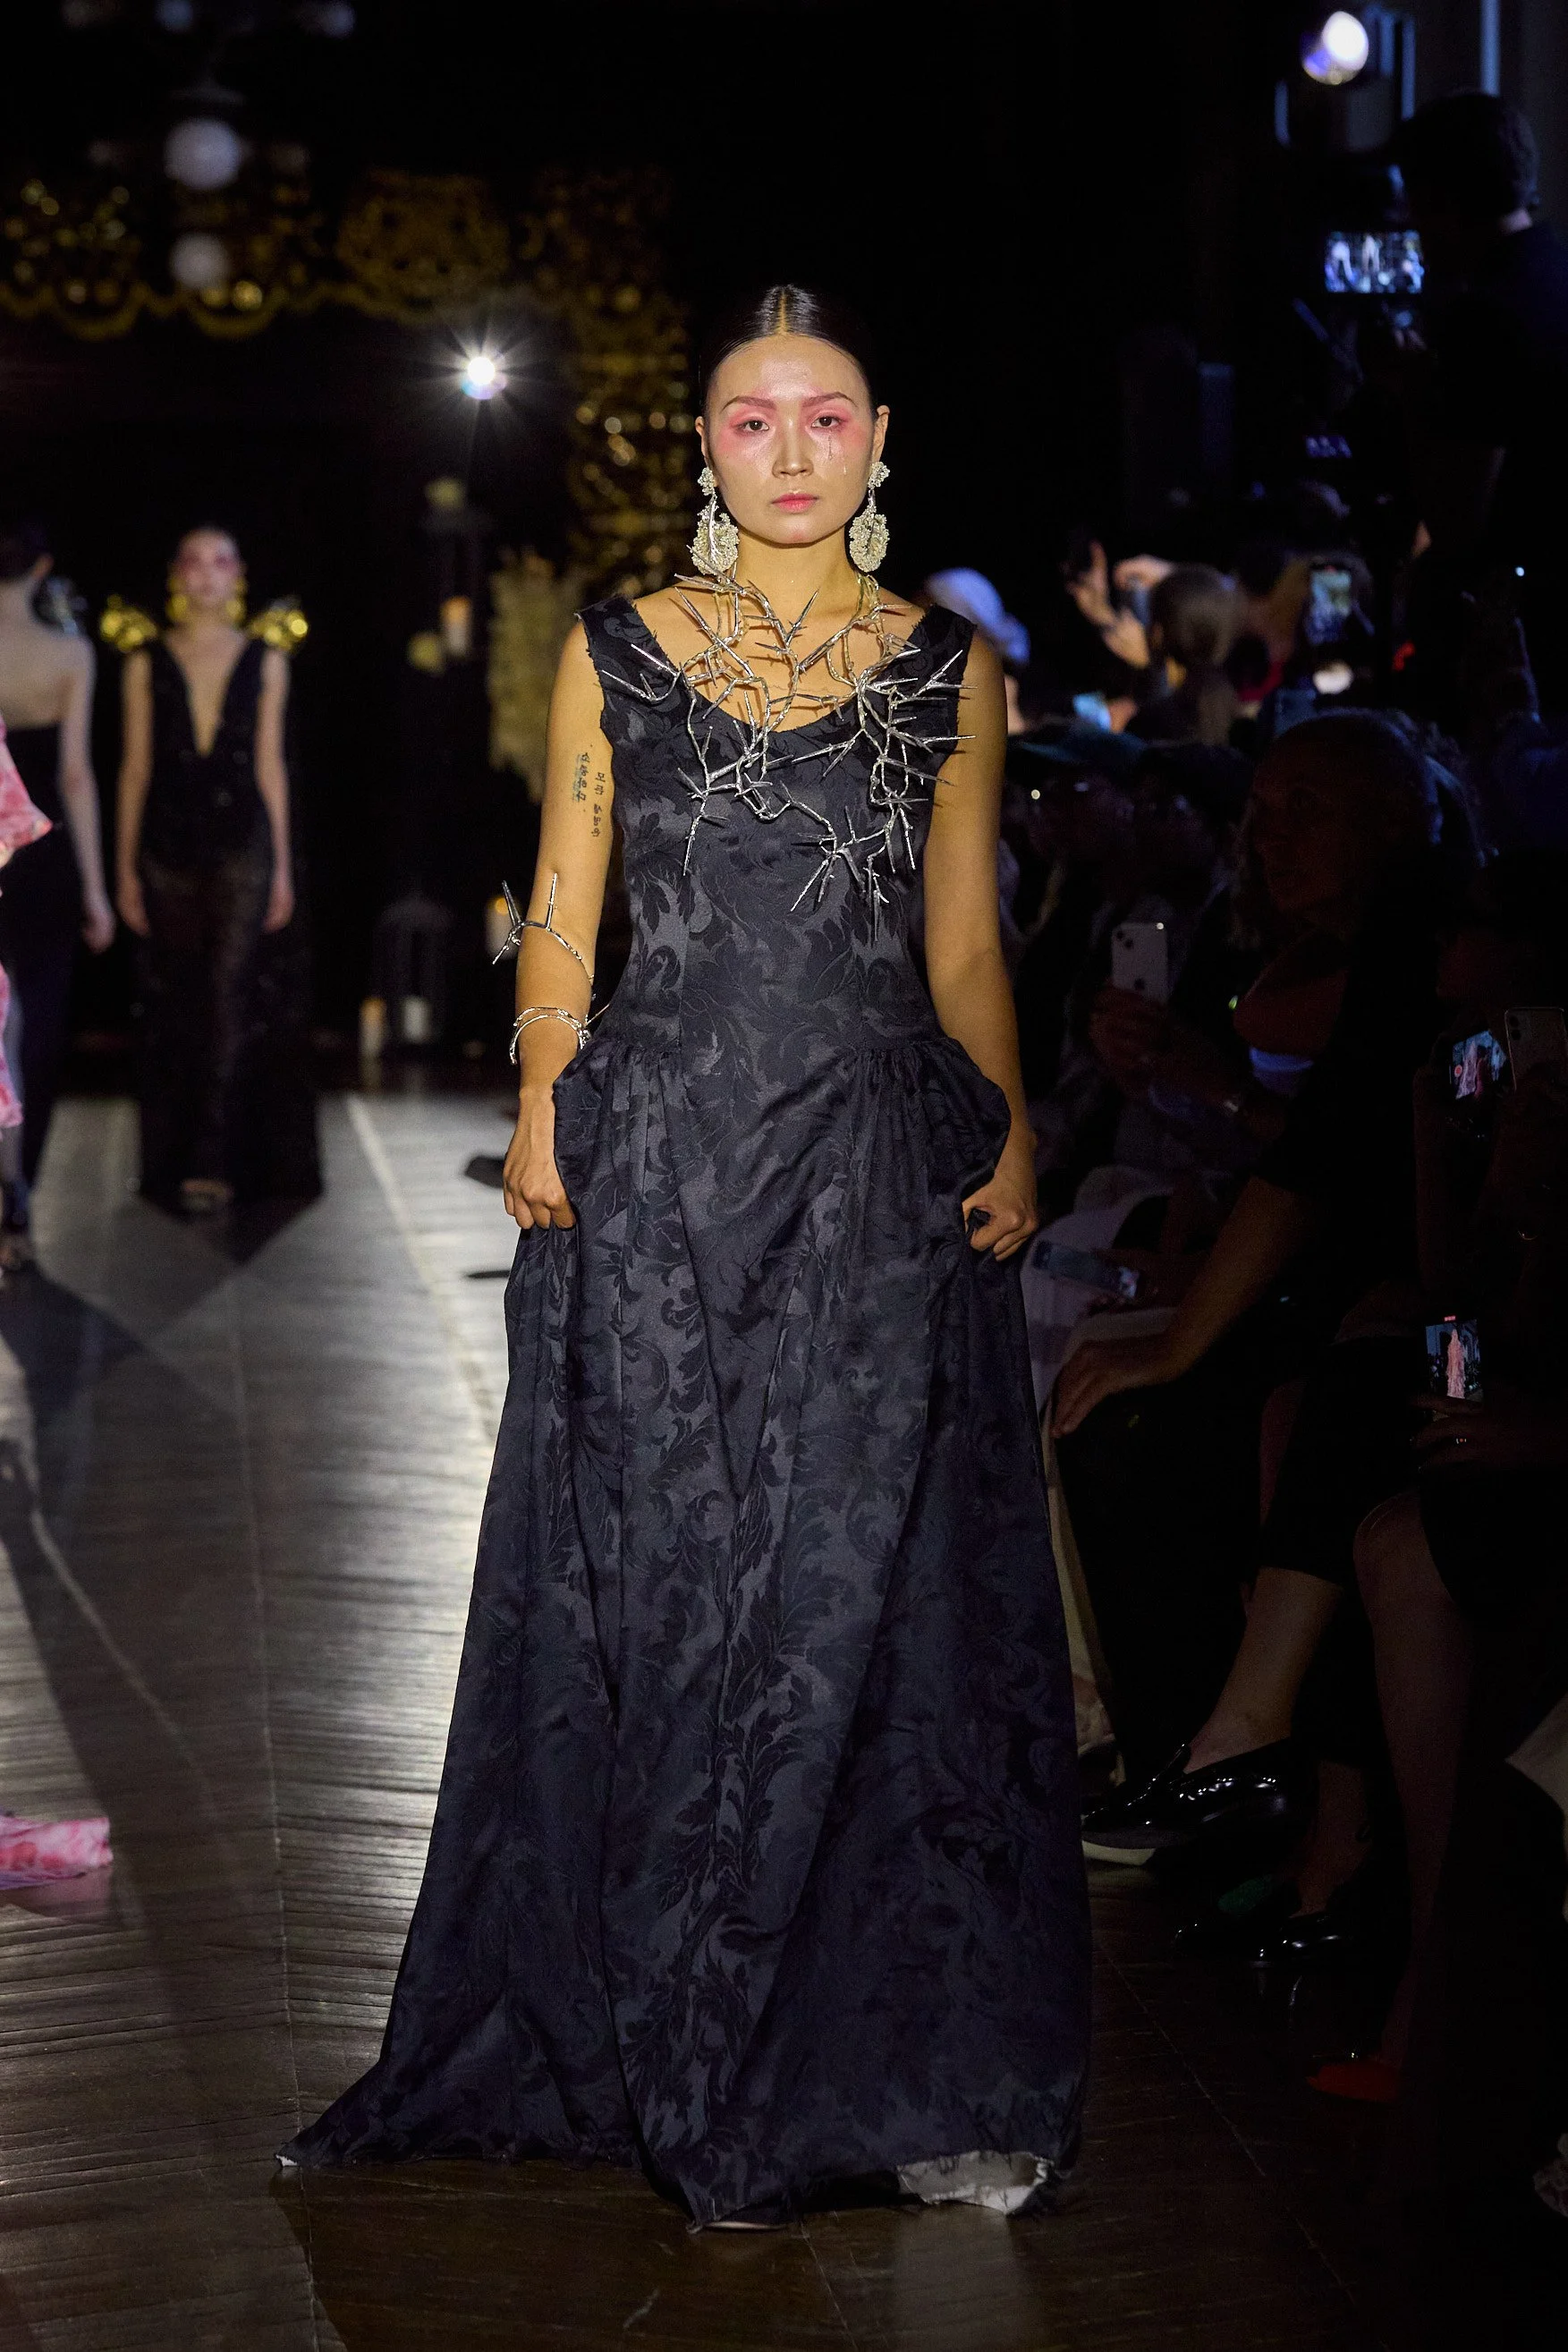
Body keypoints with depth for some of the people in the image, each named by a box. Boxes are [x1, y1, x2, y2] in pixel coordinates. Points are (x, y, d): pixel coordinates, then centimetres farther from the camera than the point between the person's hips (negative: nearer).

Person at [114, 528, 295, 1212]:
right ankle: (165, 1161, 12)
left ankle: (211, 1162, -3)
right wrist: (126, 866, 4)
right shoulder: (148, 663, 6)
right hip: (168, 843, 1)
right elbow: (135, 766, 7)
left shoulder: (264, 662, 7)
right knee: (169, 1007, 4)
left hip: (241, 843, 0)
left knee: (226, 1001, -5)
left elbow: (269, 763, 8)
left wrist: (281, 865, 6)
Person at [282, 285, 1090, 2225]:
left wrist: (1011, 1135, -1)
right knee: (667, 1606, 1)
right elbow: (562, 917, 8)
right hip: (662, 1184, 0)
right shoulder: (617, 652, 9)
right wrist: (543, 1109, -6)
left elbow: (965, 945, 13)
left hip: (886, 1188, 0)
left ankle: (928, 2078, 10)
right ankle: (692, 2080, 14)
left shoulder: (950, 668, 11)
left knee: (882, 1616, -1)